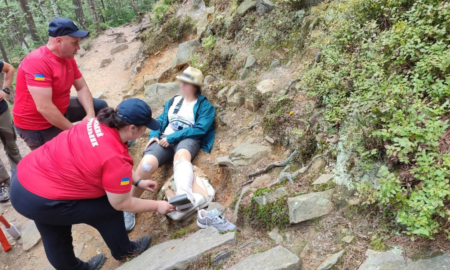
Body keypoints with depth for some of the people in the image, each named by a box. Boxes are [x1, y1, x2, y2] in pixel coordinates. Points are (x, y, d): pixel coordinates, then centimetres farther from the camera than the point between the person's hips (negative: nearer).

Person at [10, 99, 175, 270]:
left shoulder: (99, 123, -1)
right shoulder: (115, 159, -25)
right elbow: (122, 204, -11)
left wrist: (137, 181, 20)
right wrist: (157, 206, 2)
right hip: (40, 199, -8)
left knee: (57, 238, 27)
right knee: (109, 208, 7)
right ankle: (124, 251, 31)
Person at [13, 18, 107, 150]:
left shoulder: (68, 58, -4)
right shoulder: (37, 62, -31)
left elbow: (82, 88, -1)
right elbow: (44, 108, -35)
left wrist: (90, 114, -19)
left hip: (62, 109, 8)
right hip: (37, 125, -8)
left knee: (100, 106, 10)